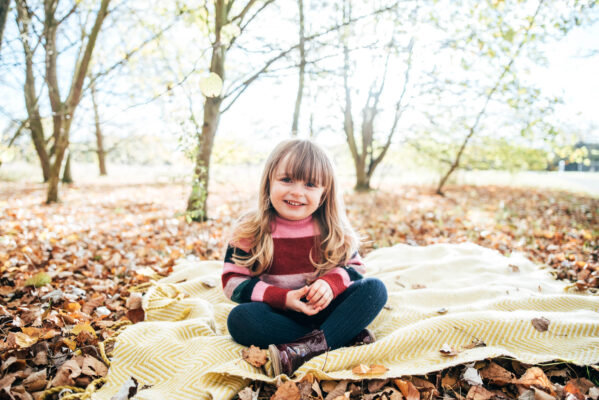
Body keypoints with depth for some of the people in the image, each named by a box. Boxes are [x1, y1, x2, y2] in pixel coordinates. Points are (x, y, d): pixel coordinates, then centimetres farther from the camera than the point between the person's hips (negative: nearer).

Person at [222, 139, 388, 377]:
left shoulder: (333, 229, 0)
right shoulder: (249, 230, -5)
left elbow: (354, 266, 5)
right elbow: (233, 281, -8)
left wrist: (331, 283, -19)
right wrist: (284, 298, -20)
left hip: (323, 309, 2)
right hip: (278, 314, -1)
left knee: (375, 288, -18)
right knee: (239, 318, -31)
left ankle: (307, 348, -35)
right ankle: (347, 336, -26)